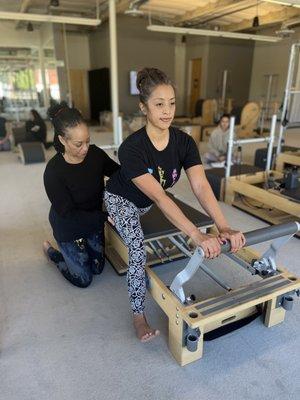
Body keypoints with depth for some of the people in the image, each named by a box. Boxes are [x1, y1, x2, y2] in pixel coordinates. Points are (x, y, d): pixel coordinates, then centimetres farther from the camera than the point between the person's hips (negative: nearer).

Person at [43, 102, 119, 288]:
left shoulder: (95, 154, -18)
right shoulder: (53, 171, -29)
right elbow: (68, 214, -26)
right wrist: (106, 216, -33)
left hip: (94, 220, 5)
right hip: (69, 227, -4)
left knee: (98, 268, 19)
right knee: (84, 279, 9)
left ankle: (69, 252, 43)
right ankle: (52, 252, 32)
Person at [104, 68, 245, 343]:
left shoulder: (184, 142, -23)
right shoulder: (132, 148, -37)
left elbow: (201, 186, -33)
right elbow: (158, 197, -45)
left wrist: (224, 227, -47)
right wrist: (197, 235, -53)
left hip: (147, 203, 5)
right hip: (122, 200, -5)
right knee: (139, 251, -20)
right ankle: (139, 315, -3)